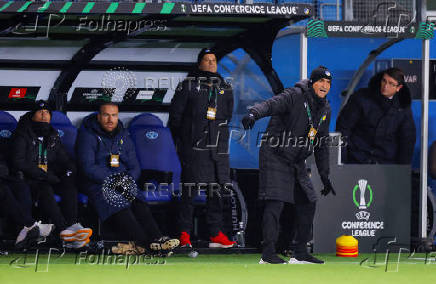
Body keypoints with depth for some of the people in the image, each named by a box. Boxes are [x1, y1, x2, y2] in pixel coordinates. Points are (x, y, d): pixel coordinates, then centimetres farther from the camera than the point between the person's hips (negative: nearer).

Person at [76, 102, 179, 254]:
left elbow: (135, 167, 18)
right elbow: (88, 167, -9)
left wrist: (128, 180, -6)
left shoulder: (123, 136, 21)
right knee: (118, 206, -34)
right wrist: (112, 180, -17)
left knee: (139, 203, -28)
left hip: (123, 183, 5)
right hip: (98, 184, -5)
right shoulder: (88, 136, 3)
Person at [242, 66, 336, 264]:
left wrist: (325, 175, 20)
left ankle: (300, 253, 18)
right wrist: (254, 113, -52)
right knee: (275, 202, -16)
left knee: (308, 202, 8)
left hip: (297, 162, 8)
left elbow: (322, 145, 20)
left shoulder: (325, 110, 12)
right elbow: (271, 104, -30)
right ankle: (268, 254, -18)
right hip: (275, 156, -8)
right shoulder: (295, 96, -12)